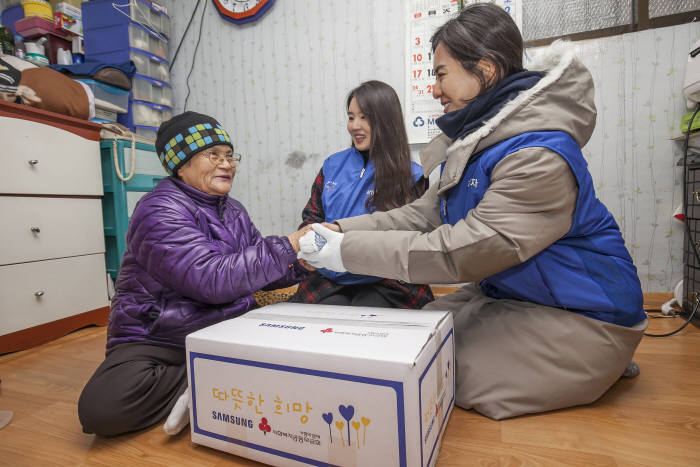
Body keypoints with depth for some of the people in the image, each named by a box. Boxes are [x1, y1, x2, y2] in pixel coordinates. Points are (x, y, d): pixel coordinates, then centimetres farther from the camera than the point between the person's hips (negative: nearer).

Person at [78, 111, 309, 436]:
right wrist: (287, 247, -26)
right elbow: (213, 280, -29)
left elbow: (256, 270, 8)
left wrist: (302, 264, -12)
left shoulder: (234, 211, 8)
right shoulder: (160, 211, -16)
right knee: (102, 408, -30)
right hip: (156, 340, -6)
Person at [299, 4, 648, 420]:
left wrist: (348, 251, -26)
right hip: (509, 295, 8)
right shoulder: (480, 138, 3)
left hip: (580, 315, -8)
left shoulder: (539, 155, -27)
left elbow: (460, 251, -30)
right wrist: (342, 231, -11)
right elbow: (425, 215, -1)